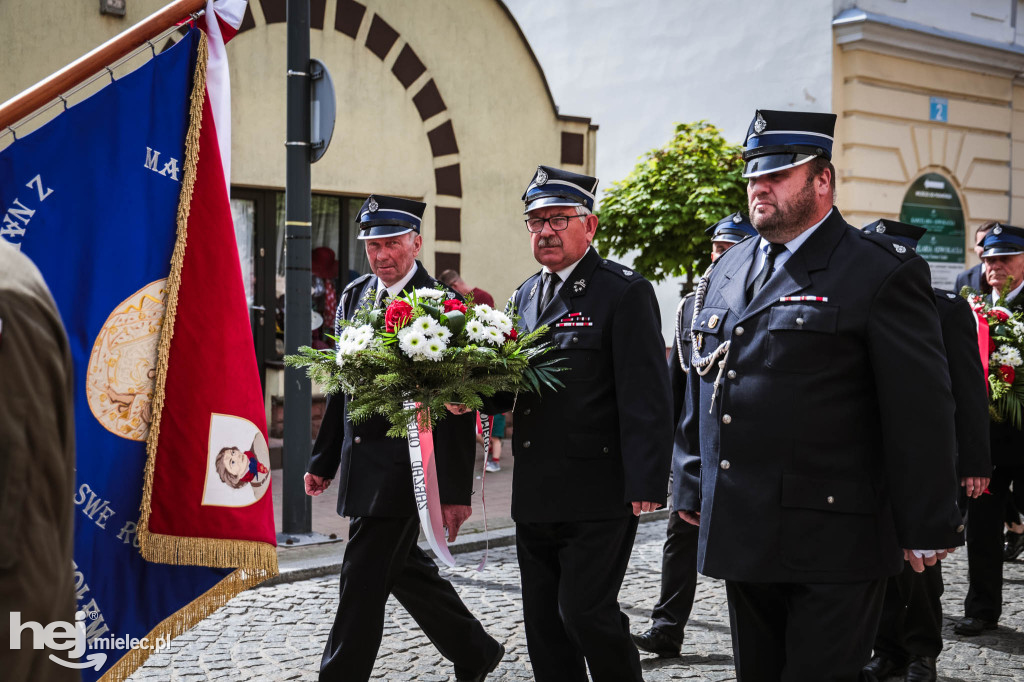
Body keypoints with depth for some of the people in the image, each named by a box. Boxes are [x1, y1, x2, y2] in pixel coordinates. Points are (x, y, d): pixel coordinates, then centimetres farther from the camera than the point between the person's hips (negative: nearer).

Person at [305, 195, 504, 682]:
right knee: (403, 568, 17)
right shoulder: (354, 296, 10)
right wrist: (324, 459, 14)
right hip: (361, 460, 8)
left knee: (363, 575, -5)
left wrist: (456, 491, -17)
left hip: (403, 463, -8)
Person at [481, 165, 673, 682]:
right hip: (534, 496, 7)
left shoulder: (624, 292, -8)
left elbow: (645, 398, -13)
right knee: (543, 622, 12)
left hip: (599, 495, -7)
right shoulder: (525, 296, 16)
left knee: (585, 611, -7)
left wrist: (645, 484, -19)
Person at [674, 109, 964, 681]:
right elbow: (701, 393, 20)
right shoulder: (725, 274, 13)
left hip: (832, 547, -6)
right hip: (741, 539, 7)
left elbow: (921, 412, -9)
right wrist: (692, 488, 18)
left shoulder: (882, 273, -7)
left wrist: (927, 528, -9)